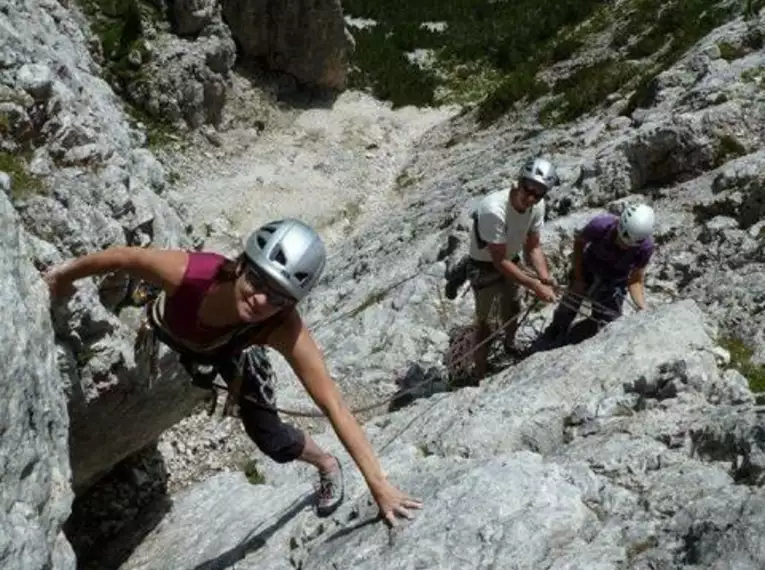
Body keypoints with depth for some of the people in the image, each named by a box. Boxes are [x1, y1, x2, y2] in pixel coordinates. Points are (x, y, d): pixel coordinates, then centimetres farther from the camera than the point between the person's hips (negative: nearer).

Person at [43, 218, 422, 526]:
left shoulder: (284, 330, -46)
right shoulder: (187, 272, -47)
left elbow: (334, 406, -41)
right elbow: (121, 257, -27)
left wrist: (378, 484, -39)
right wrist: (63, 274, -9)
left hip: (230, 352, 0)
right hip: (167, 329, 1)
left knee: (275, 443, 0)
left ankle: (327, 466, 32)